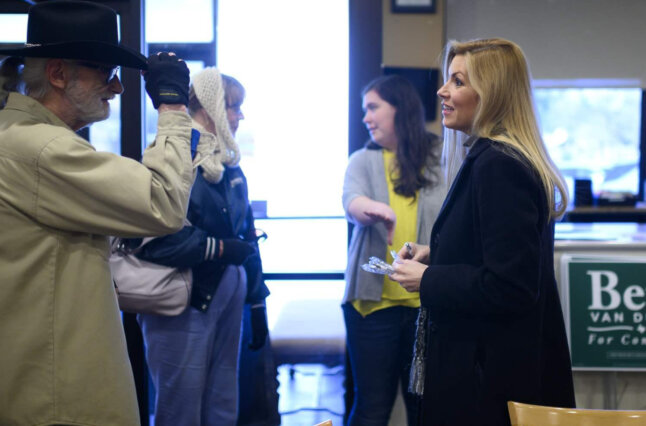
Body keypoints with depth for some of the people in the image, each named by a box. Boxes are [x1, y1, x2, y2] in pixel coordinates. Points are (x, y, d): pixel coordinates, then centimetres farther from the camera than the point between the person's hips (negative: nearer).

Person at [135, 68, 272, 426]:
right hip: (182, 306, -8)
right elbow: (158, 238, -25)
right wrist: (222, 248, -17)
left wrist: (257, 304, 17)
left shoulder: (228, 164, 12)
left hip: (227, 301, 8)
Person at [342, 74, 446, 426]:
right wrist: (374, 209, -36)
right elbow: (351, 201, -12)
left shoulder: (442, 159, 2)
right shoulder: (364, 161, 7)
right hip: (374, 301, 1)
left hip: (427, 303, -1)